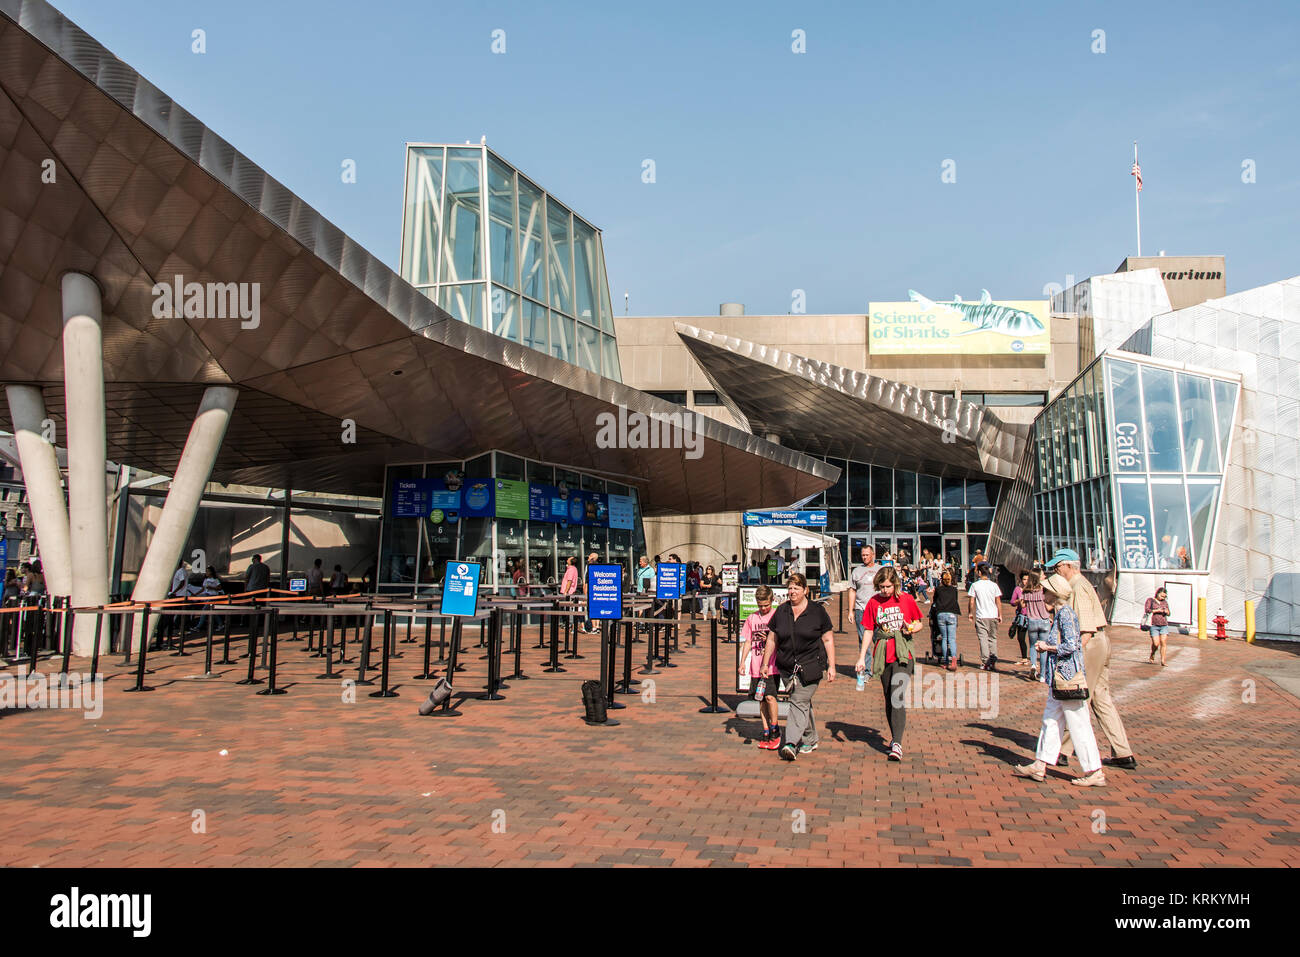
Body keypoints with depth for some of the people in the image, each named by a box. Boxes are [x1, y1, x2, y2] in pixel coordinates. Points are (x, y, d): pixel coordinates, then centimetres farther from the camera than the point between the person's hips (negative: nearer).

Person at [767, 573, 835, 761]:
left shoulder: (817, 611, -1)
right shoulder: (781, 612, 8)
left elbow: (828, 640, 2)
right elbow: (772, 639, 13)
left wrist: (831, 666, -3)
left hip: (811, 666, -4)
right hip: (787, 668, 4)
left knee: (799, 702, -13)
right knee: (803, 703, 12)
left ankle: (792, 743, -17)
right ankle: (810, 740, 26)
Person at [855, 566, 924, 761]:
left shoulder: (907, 600, 0)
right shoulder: (874, 602, 4)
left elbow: (918, 623, 11)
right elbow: (868, 630, 7)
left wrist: (912, 628, -13)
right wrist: (861, 657, 2)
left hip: (903, 653, -3)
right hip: (882, 655, 3)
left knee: (897, 695, -15)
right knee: (888, 698, 11)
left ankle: (897, 744, -17)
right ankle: (895, 737, 26)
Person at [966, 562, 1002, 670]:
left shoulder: (975, 585, -4)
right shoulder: (994, 585, 1)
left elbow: (971, 601, -3)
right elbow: (998, 602, 2)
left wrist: (970, 613, 11)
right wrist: (1000, 615, 11)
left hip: (981, 617, -2)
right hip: (993, 616, 2)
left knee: (983, 639, 1)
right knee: (993, 638, 12)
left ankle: (986, 662, -1)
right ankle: (993, 660, 8)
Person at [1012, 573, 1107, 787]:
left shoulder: (1065, 613, -16)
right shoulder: (1060, 613, 13)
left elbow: (1071, 646, -22)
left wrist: (1047, 647, -9)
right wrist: (1046, 645, 10)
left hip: (1068, 677, -10)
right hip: (1059, 677, 10)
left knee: (1078, 725, -3)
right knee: (1050, 720, 12)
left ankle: (1095, 772, 5)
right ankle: (1040, 766, 18)